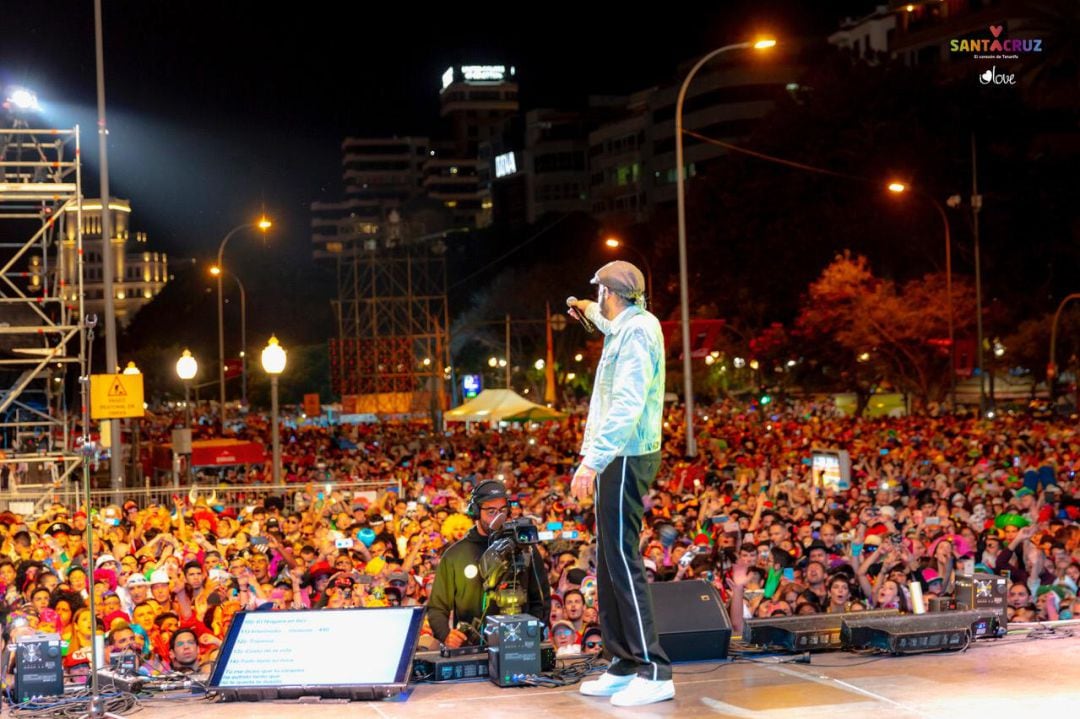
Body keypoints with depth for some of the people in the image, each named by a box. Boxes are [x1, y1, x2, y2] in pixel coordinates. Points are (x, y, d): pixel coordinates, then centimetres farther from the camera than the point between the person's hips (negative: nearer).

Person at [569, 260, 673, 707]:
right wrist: (591, 314, 60)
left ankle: (655, 672, -10)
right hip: (618, 458, 10)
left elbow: (626, 405, -25)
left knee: (622, 560, -11)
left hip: (624, 458, -10)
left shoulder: (636, 330, -15)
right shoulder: (629, 326, 15)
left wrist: (592, 460, -28)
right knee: (611, 562, 12)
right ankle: (626, 664, 18)